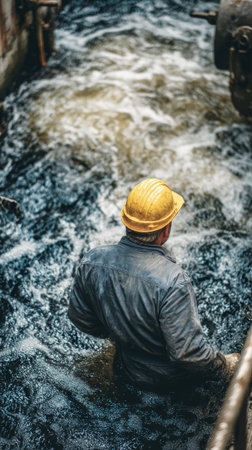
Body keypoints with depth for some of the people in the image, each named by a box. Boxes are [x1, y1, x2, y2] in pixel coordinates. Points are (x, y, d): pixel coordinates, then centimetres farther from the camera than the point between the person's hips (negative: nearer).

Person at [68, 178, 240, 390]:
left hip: (129, 367, 5)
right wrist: (224, 365, -11)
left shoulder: (92, 261, -21)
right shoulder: (173, 282, -39)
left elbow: (80, 317, -4)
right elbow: (187, 352, -31)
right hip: (169, 377, -5)